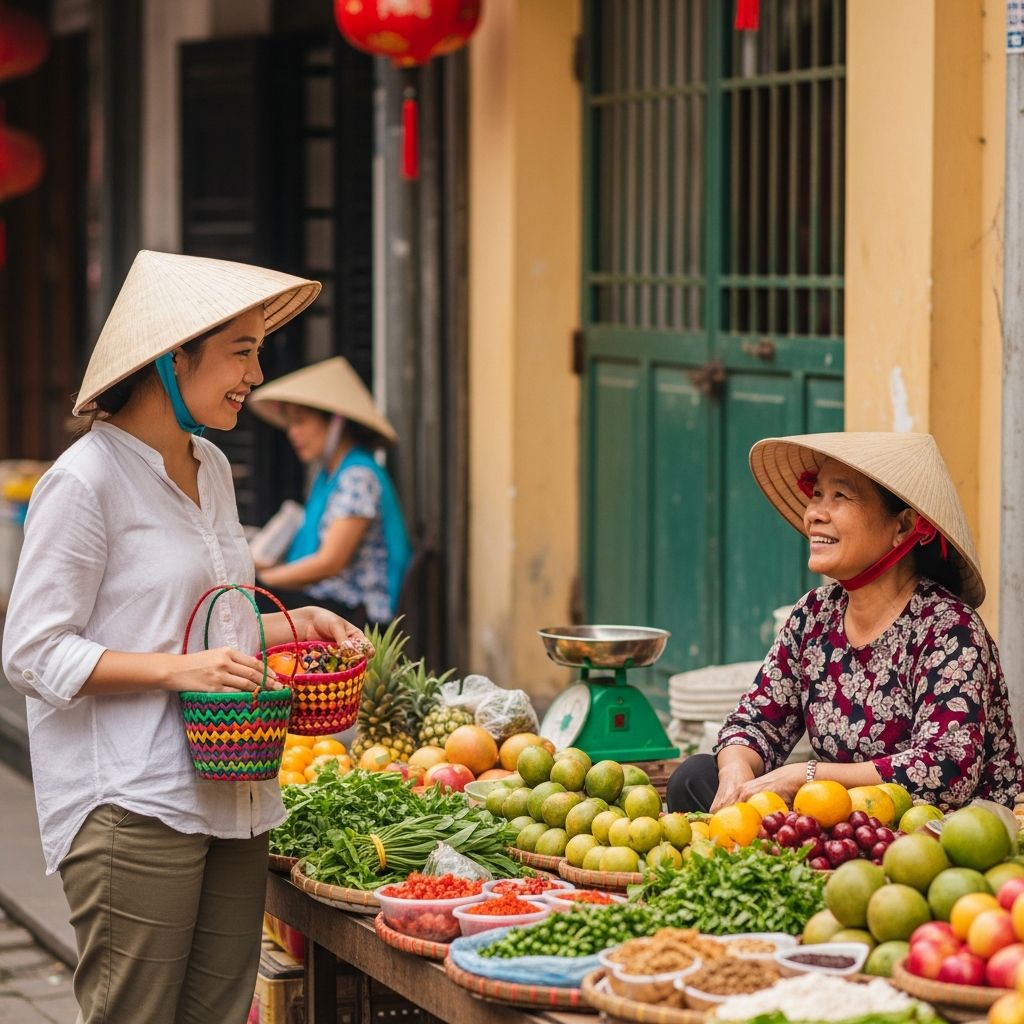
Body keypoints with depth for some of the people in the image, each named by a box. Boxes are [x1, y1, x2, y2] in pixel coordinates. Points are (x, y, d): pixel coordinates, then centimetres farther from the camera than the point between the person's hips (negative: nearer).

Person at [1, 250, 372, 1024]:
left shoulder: (212, 469, 16)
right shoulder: (86, 481, -10)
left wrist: (291, 624, 9)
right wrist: (177, 669, -21)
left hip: (230, 800, 8)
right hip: (132, 808, -8)